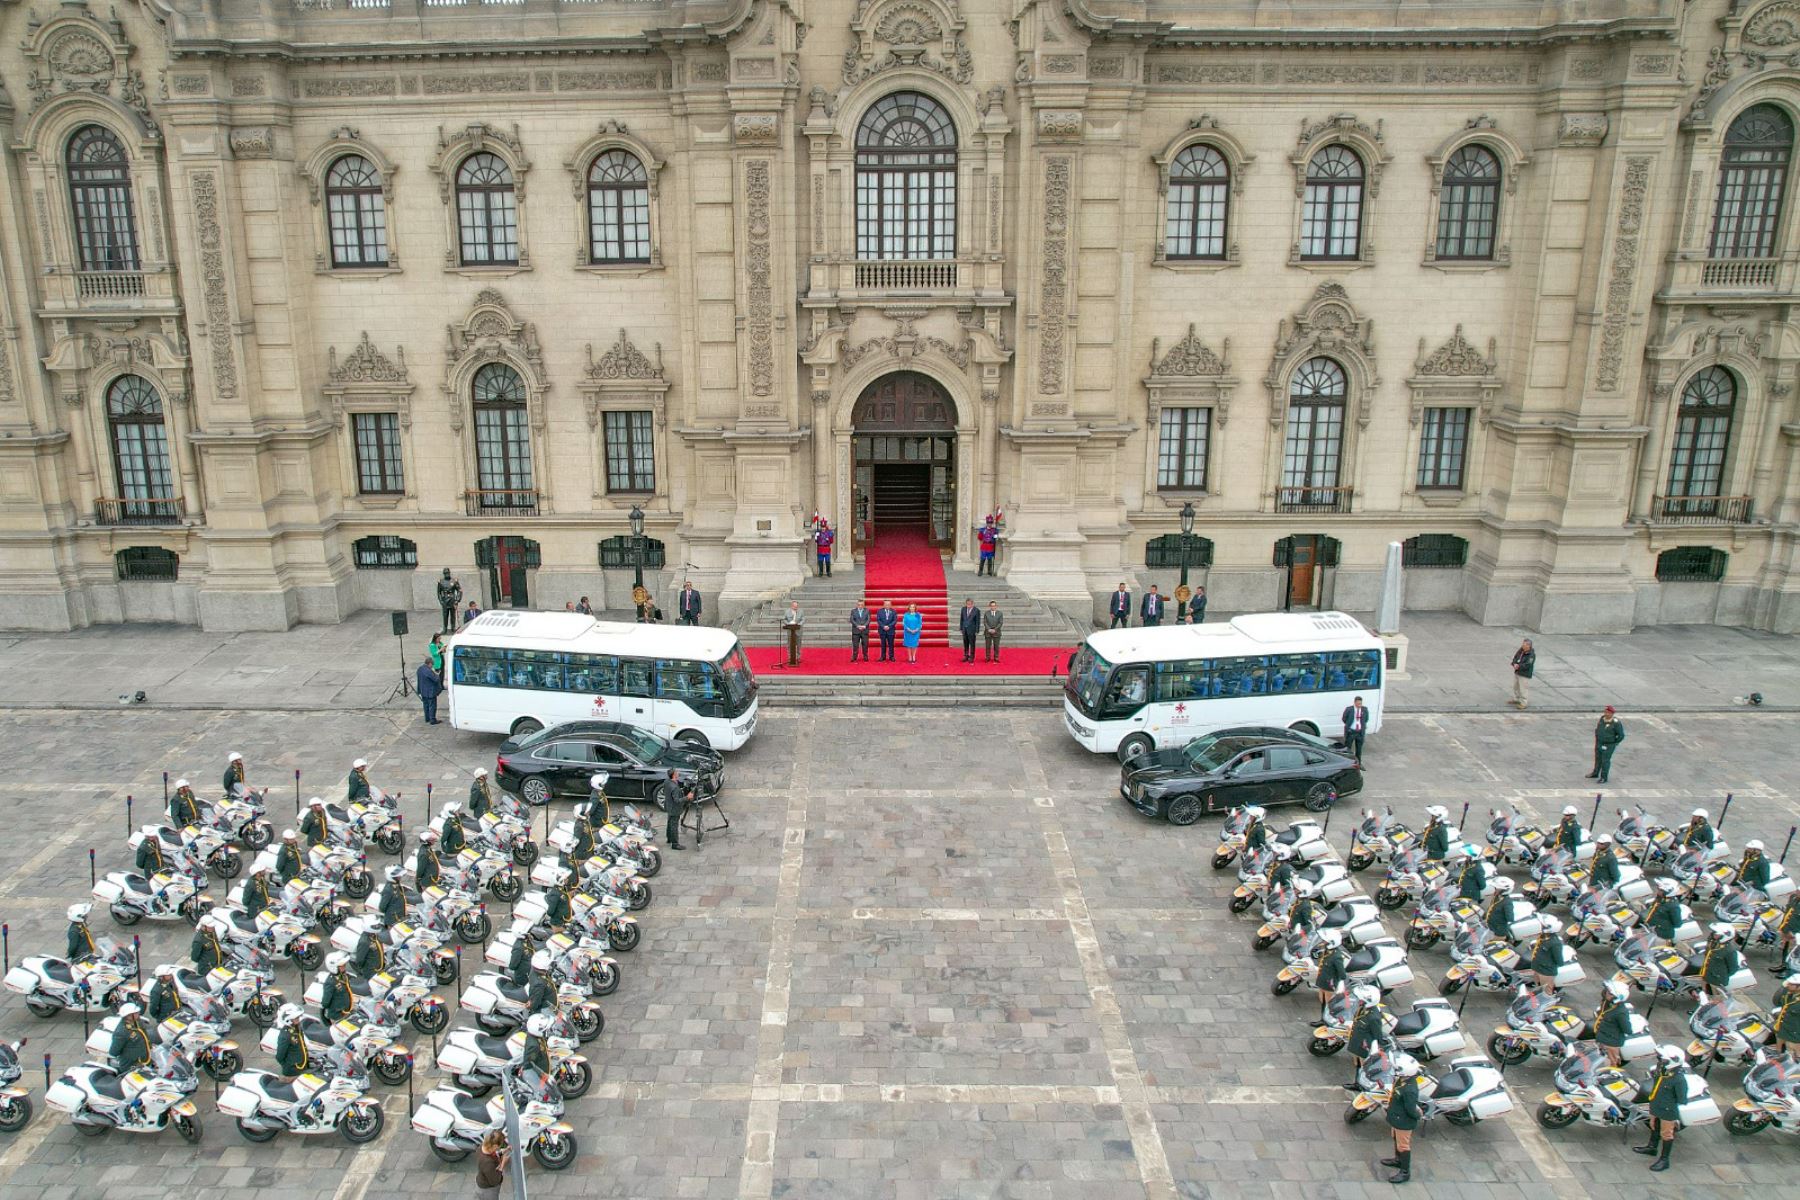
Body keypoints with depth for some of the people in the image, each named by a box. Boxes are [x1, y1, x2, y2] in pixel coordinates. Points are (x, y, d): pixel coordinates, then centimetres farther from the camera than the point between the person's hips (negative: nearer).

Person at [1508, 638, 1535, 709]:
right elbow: (1515, 658, 9)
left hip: (1525, 675, -9)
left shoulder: (1531, 655, -19)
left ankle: (1523, 703, 5)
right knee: (1516, 686, 21)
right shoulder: (1520, 651, 4)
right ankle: (1516, 699, 38)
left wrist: (1518, 666, -19)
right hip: (1517, 673, 9)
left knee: (1523, 688, -3)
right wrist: (1515, 664, -11)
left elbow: (1527, 665, -25)